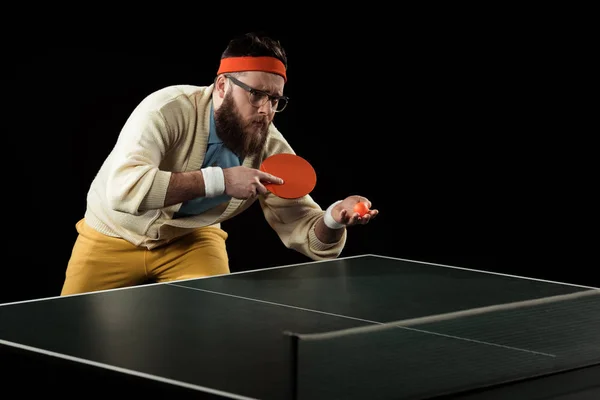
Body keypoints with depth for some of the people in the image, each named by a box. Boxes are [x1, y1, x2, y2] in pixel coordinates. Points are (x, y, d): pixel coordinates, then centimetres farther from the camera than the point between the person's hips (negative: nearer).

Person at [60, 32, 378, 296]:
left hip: (191, 240, 3)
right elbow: (124, 189, -46)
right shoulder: (170, 109, -31)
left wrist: (334, 219, -39)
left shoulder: (270, 148, -17)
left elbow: (311, 240, -15)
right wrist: (219, 180, -48)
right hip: (115, 236, -2)